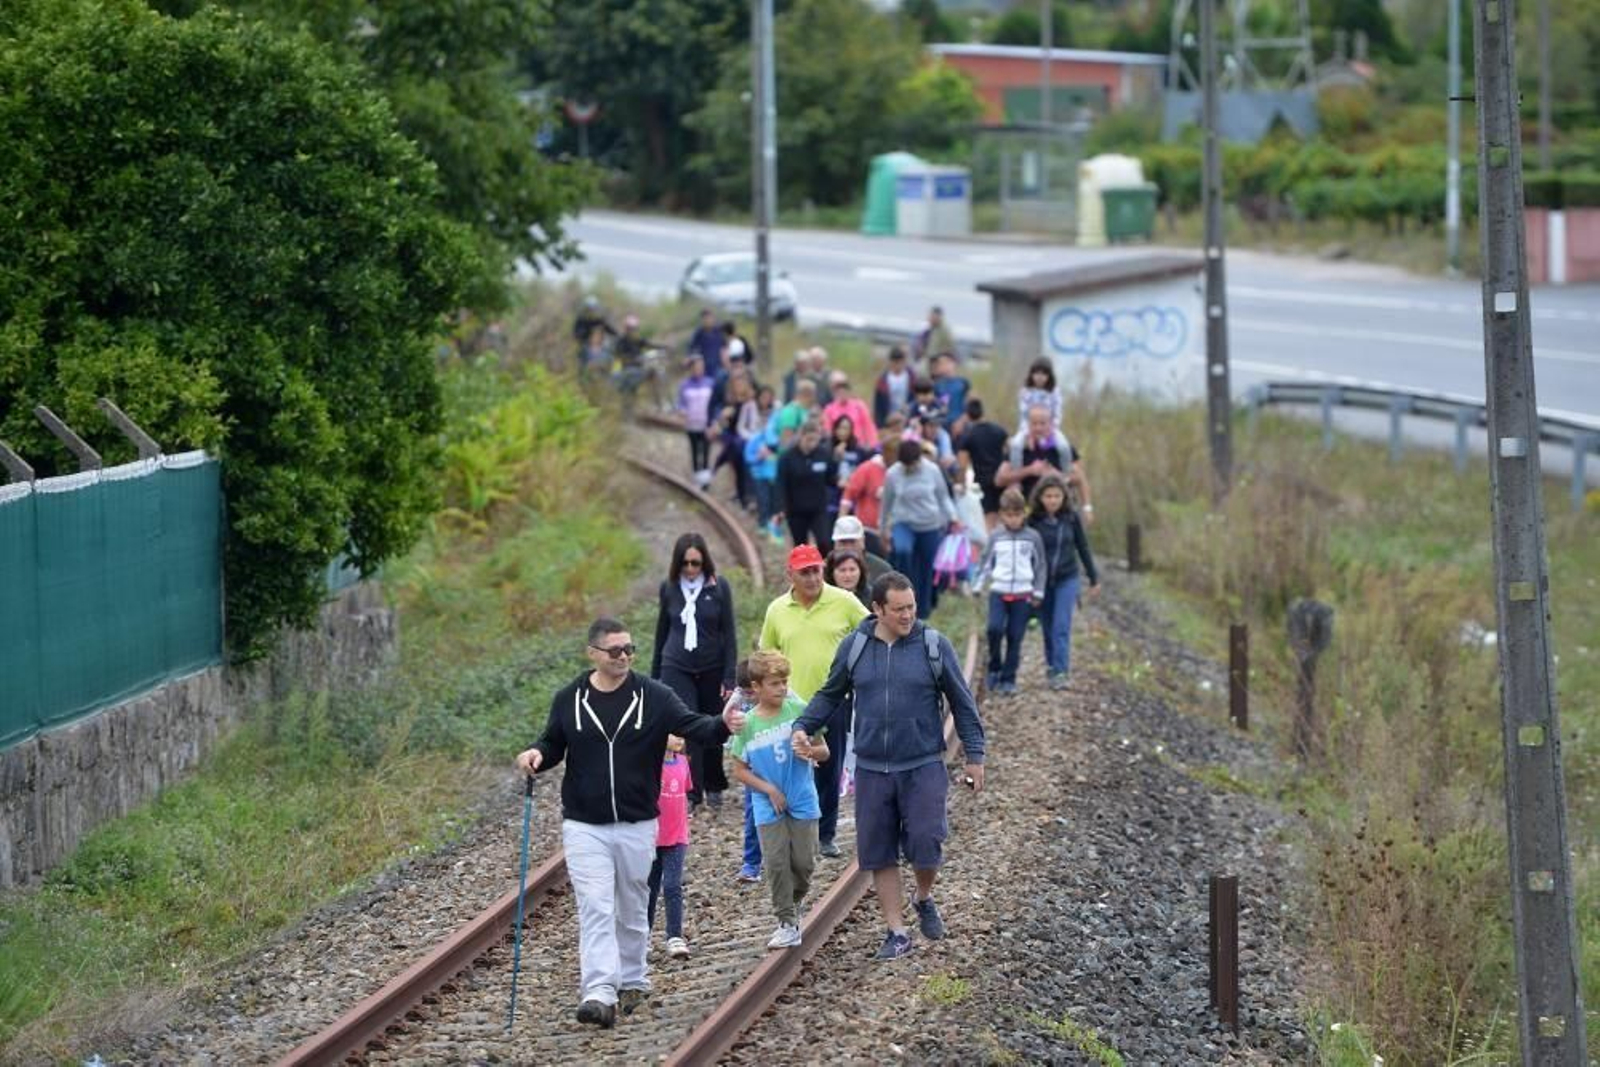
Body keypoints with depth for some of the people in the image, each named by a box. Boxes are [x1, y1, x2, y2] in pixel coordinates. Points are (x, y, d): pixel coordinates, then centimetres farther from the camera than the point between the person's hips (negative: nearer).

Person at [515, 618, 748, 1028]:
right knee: (595, 909, -11)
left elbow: (691, 725, -12)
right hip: (584, 826, -1)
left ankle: (633, 981, 31)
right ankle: (599, 993, -17)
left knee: (632, 910, 14)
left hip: (637, 825, 1)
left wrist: (722, 726, -32)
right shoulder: (569, 700, 1)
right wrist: (537, 754, -10)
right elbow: (554, 744, 12)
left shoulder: (653, 697, -3)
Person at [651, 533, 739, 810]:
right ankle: (691, 791, -8)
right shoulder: (669, 588, 1)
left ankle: (714, 786, 26)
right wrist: (654, 675, 16)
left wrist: (729, 678, -6)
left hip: (712, 670, -1)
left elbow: (730, 633, -2)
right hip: (677, 669, 1)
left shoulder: (719, 587, -4)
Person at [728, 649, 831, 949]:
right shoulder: (748, 724, -5)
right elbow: (739, 770, 1)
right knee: (776, 862, -5)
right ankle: (788, 923, 3)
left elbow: (824, 751, 3)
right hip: (769, 807, 0)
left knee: (804, 862, 1)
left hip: (803, 801, 0)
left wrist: (811, 752, -20)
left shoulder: (799, 711, -4)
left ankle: (793, 904, 29)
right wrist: (768, 789, -11)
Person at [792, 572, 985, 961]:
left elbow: (962, 703, 4)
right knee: (879, 853, 3)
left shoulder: (934, 645, -3)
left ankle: (924, 900, 22)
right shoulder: (854, 647, 2)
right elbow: (830, 695, 14)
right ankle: (897, 932, 13)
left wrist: (974, 755, 2)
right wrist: (803, 726, -1)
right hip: (872, 769, 2)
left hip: (923, 766, -2)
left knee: (925, 844, -9)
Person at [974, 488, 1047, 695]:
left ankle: (1009, 678, 8)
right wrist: (977, 586, 7)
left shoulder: (1032, 537, 4)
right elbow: (986, 563, 13)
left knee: (1015, 637, 0)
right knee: (995, 629, -18)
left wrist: (1038, 592, 6)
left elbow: (1040, 566, 10)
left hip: (1023, 594, 0)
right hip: (998, 592, 0)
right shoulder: (996, 537, 6)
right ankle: (994, 668, 1)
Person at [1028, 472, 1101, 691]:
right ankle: (1052, 666, 27)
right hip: (1041, 581, 0)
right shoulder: (1033, 519, -9)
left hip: (1067, 580, 0)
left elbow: (1083, 548, 5)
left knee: (1062, 627, -9)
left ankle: (1060, 672, -12)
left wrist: (1094, 579, 10)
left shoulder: (1071, 518, -5)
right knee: (1048, 628, 10)